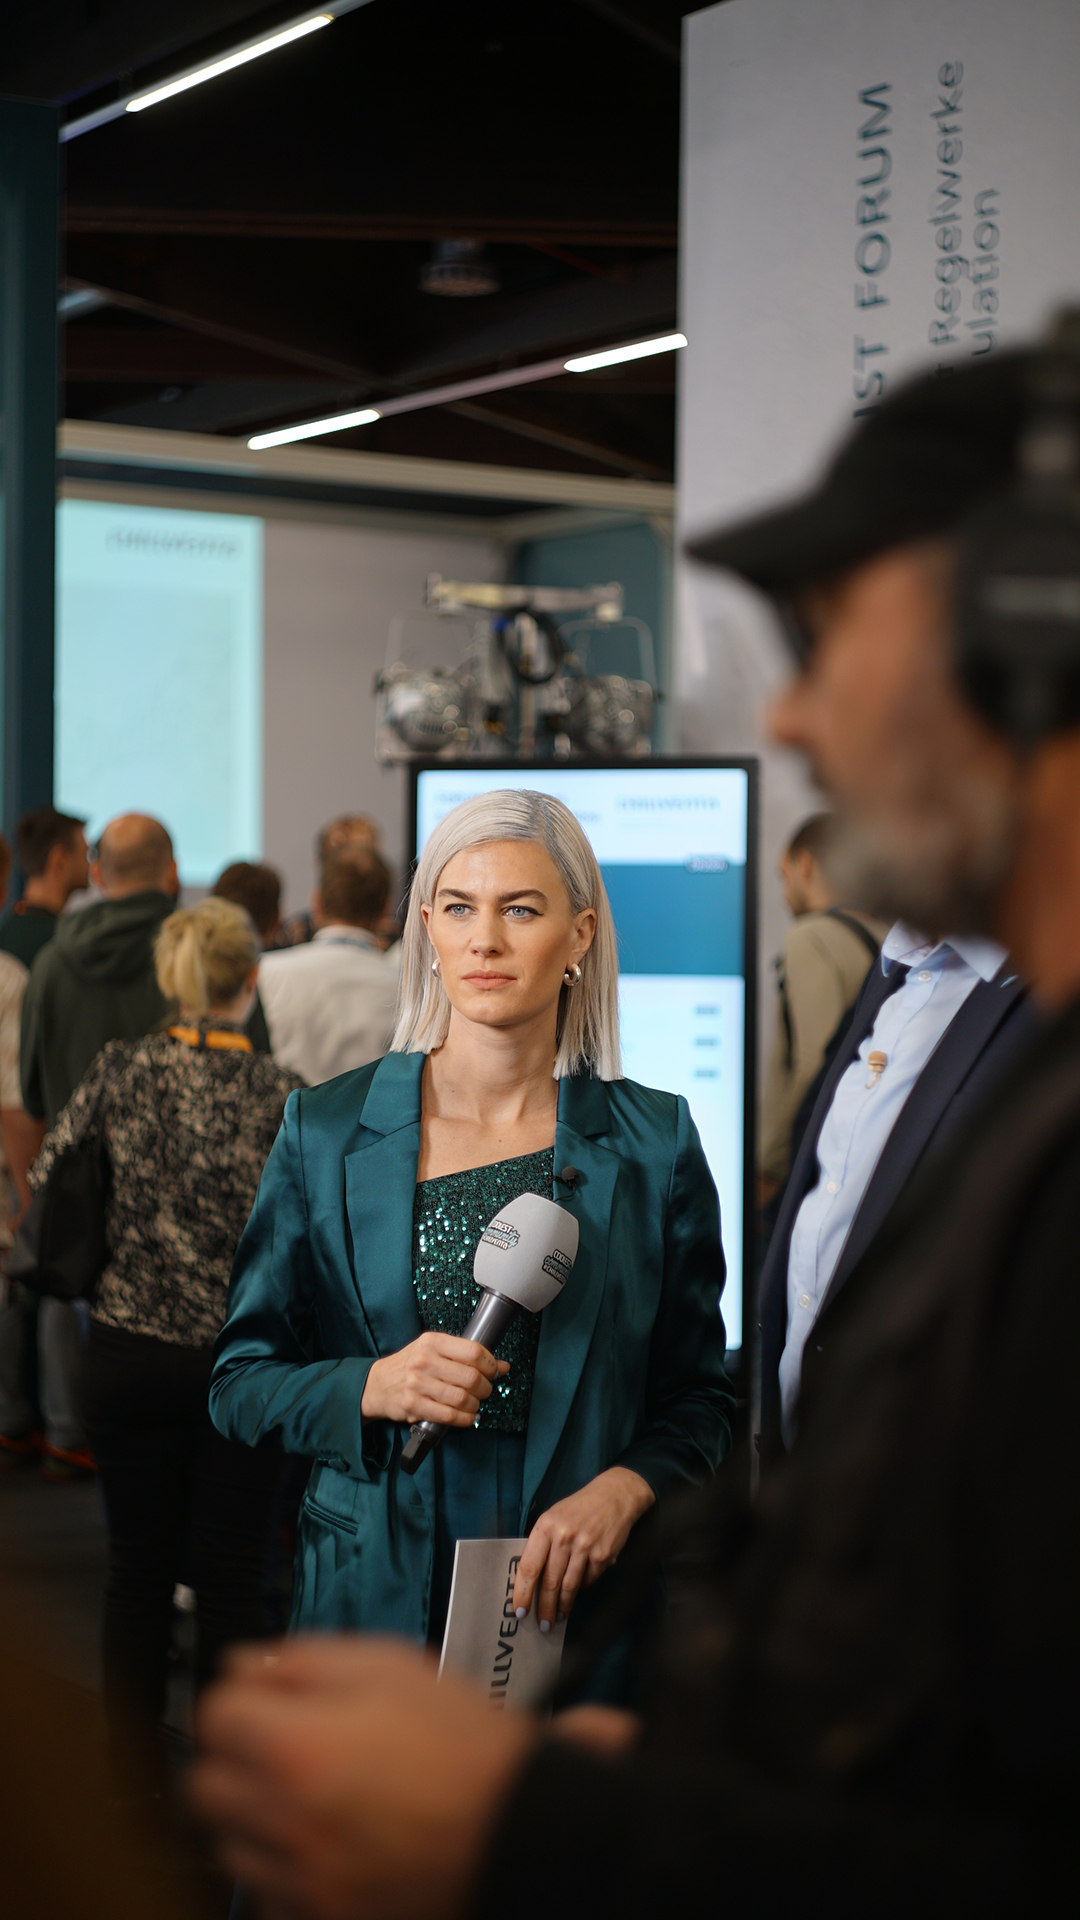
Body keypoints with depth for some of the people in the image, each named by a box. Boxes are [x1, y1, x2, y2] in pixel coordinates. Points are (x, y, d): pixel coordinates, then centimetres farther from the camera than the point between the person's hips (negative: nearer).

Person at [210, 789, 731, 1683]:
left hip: (583, 1606, 0)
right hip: (374, 1600, 0)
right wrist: (371, 1389, -14)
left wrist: (624, 1490, -13)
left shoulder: (655, 1141, 1)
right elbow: (240, 1380, 5)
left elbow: (697, 1396, 7)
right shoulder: (326, 1131, 1)